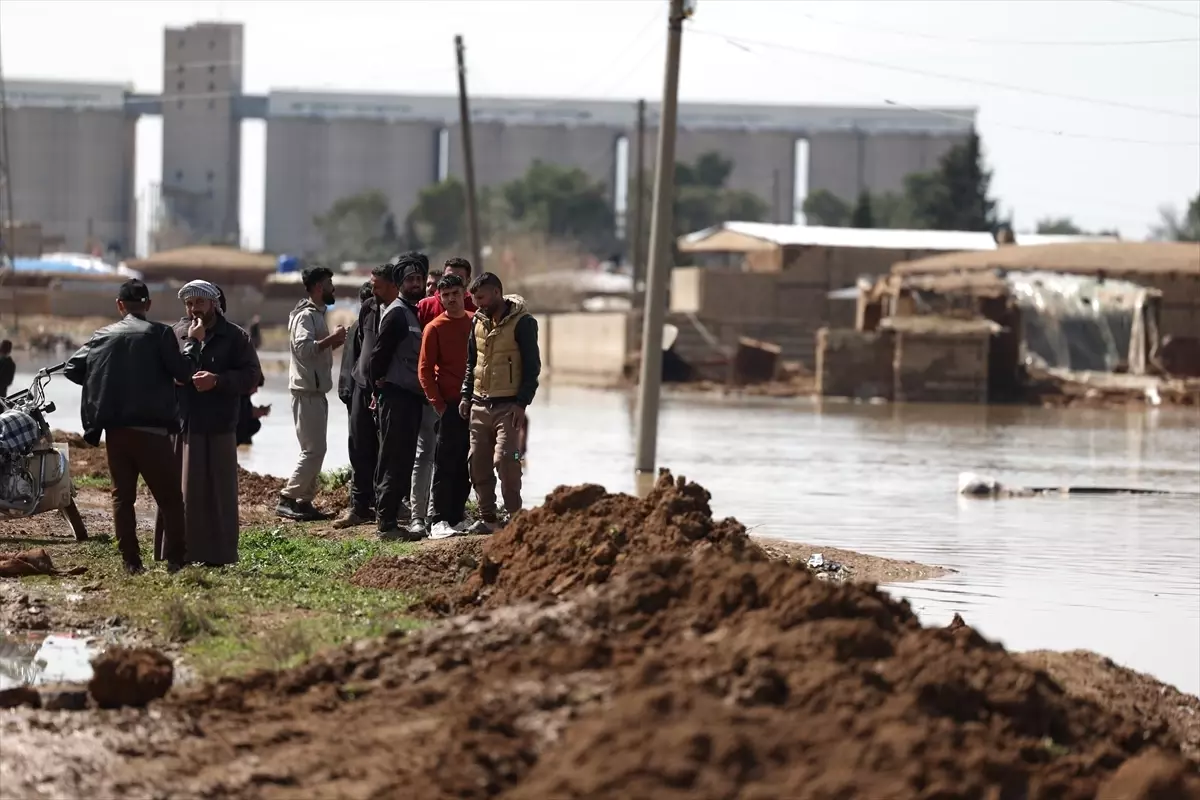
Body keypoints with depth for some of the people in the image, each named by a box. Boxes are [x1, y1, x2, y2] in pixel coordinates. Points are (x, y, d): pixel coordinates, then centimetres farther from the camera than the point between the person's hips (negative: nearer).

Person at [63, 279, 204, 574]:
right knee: (169, 497, 2)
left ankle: (131, 562, 5)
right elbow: (183, 373, -5)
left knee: (122, 495, 10)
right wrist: (193, 342, 9)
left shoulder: (102, 335, 8)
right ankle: (176, 560, -3)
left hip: (114, 429, 4)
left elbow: (72, 370, 8)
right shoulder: (158, 333, -4)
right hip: (149, 429, -4)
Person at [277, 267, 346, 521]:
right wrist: (331, 338, -23)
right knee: (313, 450, -12)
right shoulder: (306, 315, -13)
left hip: (316, 391, 10)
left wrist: (333, 342, 11)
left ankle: (304, 501, 12)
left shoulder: (317, 314, 18)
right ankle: (287, 500, -11)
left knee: (315, 450, 10)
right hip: (307, 392, -10)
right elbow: (303, 347, -28)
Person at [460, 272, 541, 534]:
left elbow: (532, 365, -10)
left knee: (504, 459, -15)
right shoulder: (478, 321, 11)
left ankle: (516, 517, -9)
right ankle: (487, 518, 14)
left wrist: (522, 403, -15)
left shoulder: (522, 323, -9)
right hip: (480, 404, 7)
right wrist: (466, 395, 13)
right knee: (478, 463, 6)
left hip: (508, 405, -7)